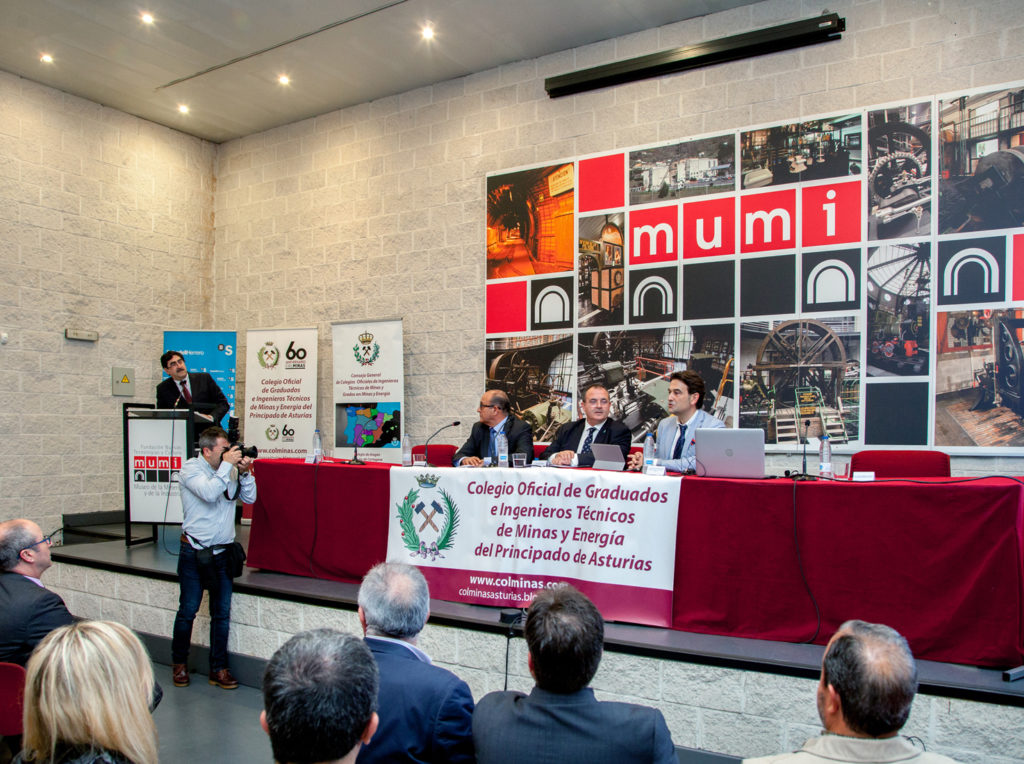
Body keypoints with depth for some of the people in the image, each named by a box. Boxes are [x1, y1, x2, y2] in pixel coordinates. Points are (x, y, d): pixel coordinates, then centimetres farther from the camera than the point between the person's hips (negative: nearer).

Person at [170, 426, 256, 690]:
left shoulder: (229, 470, 7)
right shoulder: (190, 469, -7)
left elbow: (249, 498, 8)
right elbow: (209, 493, -24)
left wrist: (244, 472, -5)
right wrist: (227, 465, -18)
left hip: (222, 552, 4)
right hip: (194, 552, -4)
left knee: (222, 613, 6)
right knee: (187, 611, 4)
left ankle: (218, 668, 17)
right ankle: (179, 663, 25)